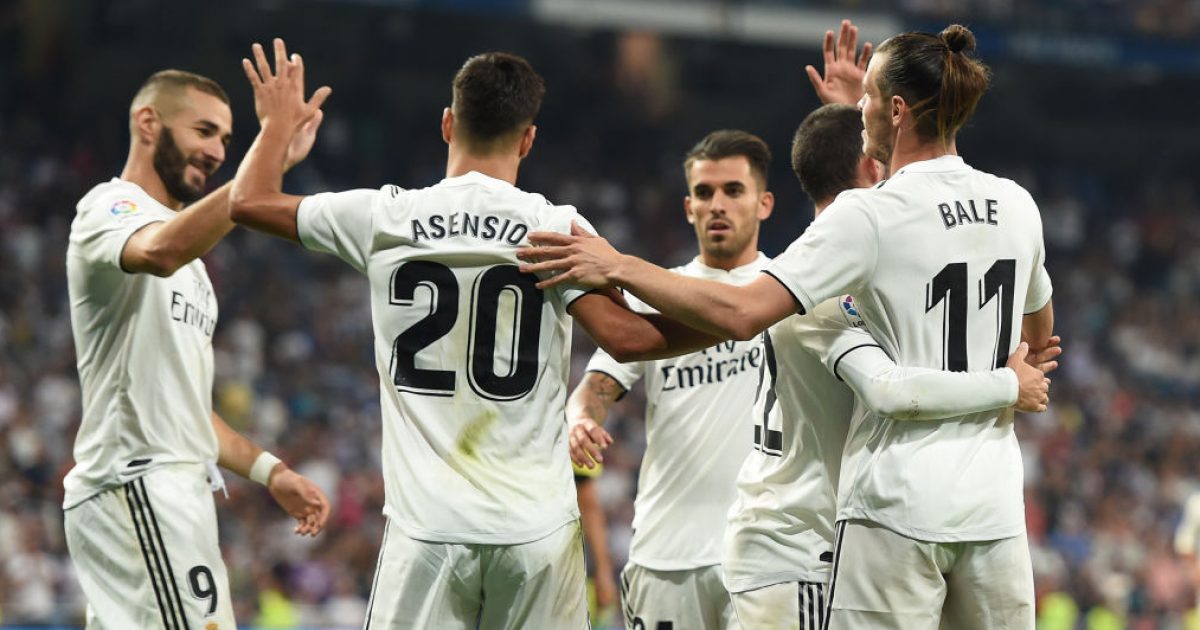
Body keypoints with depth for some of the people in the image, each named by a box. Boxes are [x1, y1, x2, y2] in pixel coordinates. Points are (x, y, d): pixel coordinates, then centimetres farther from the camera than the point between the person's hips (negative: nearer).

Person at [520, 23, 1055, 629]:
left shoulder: (869, 215, -12)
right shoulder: (1017, 206, 7)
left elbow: (740, 313, -18)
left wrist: (619, 267, -11)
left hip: (898, 505, -6)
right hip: (994, 505, 6)